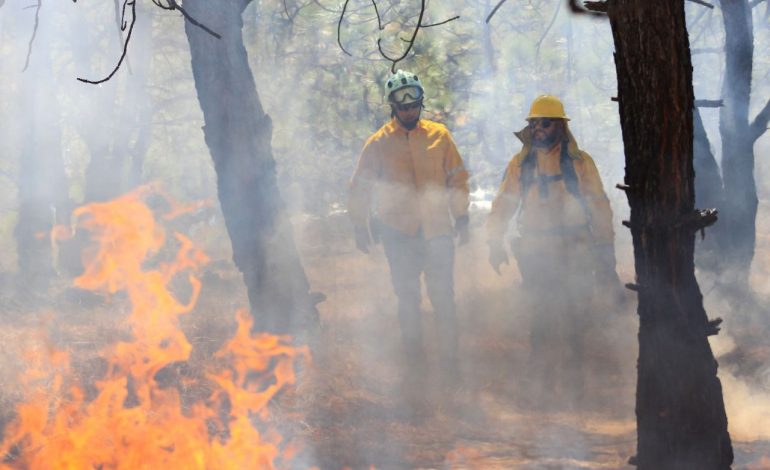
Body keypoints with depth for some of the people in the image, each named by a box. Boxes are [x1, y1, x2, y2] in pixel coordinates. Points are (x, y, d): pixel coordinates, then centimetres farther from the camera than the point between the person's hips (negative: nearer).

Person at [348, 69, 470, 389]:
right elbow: (360, 188, 8)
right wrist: (361, 227, 6)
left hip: (437, 230, 0)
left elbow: (457, 179, 10)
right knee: (408, 299, 4)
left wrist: (461, 218, 7)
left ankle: (449, 361, 4)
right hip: (399, 233, 0)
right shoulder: (379, 143, 3)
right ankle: (415, 361, 12)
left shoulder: (438, 136, 5)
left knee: (443, 298, -2)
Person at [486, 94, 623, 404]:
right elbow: (503, 204, 13)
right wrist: (495, 242, 1)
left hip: (575, 255, -1)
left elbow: (599, 208, 3)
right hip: (535, 256, 1)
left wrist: (605, 254, 2)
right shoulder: (521, 164, 7)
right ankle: (542, 381, 7)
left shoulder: (579, 163, 0)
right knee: (541, 320, -1)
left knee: (574, 320, -1)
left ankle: (571, 378, 11)